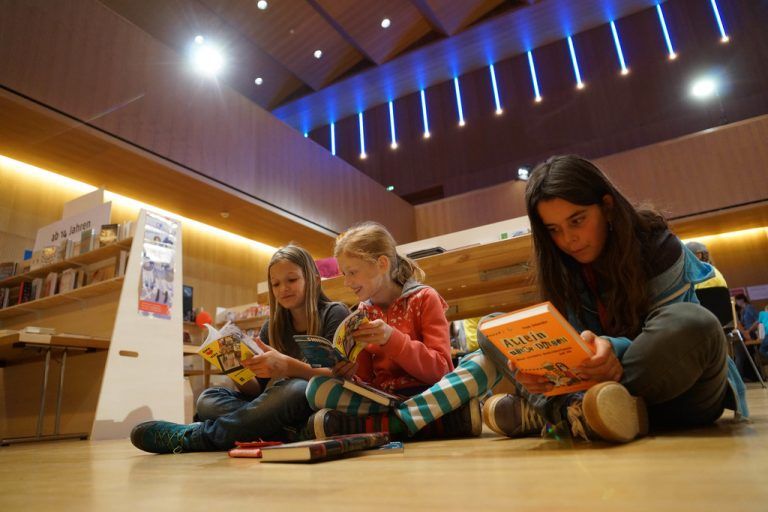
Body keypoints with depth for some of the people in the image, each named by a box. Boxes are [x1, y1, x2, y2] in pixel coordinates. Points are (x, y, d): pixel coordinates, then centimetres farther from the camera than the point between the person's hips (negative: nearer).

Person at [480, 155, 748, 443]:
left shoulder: (658, 246, -13)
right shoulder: (561, 268, -3)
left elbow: (662, 338, -13)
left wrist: (615, 350, -35)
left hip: (677, 388, -3)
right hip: (605, 384, 3)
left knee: (692, 324, -38)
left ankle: (553, 412, -30)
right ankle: (573, 408, -32)